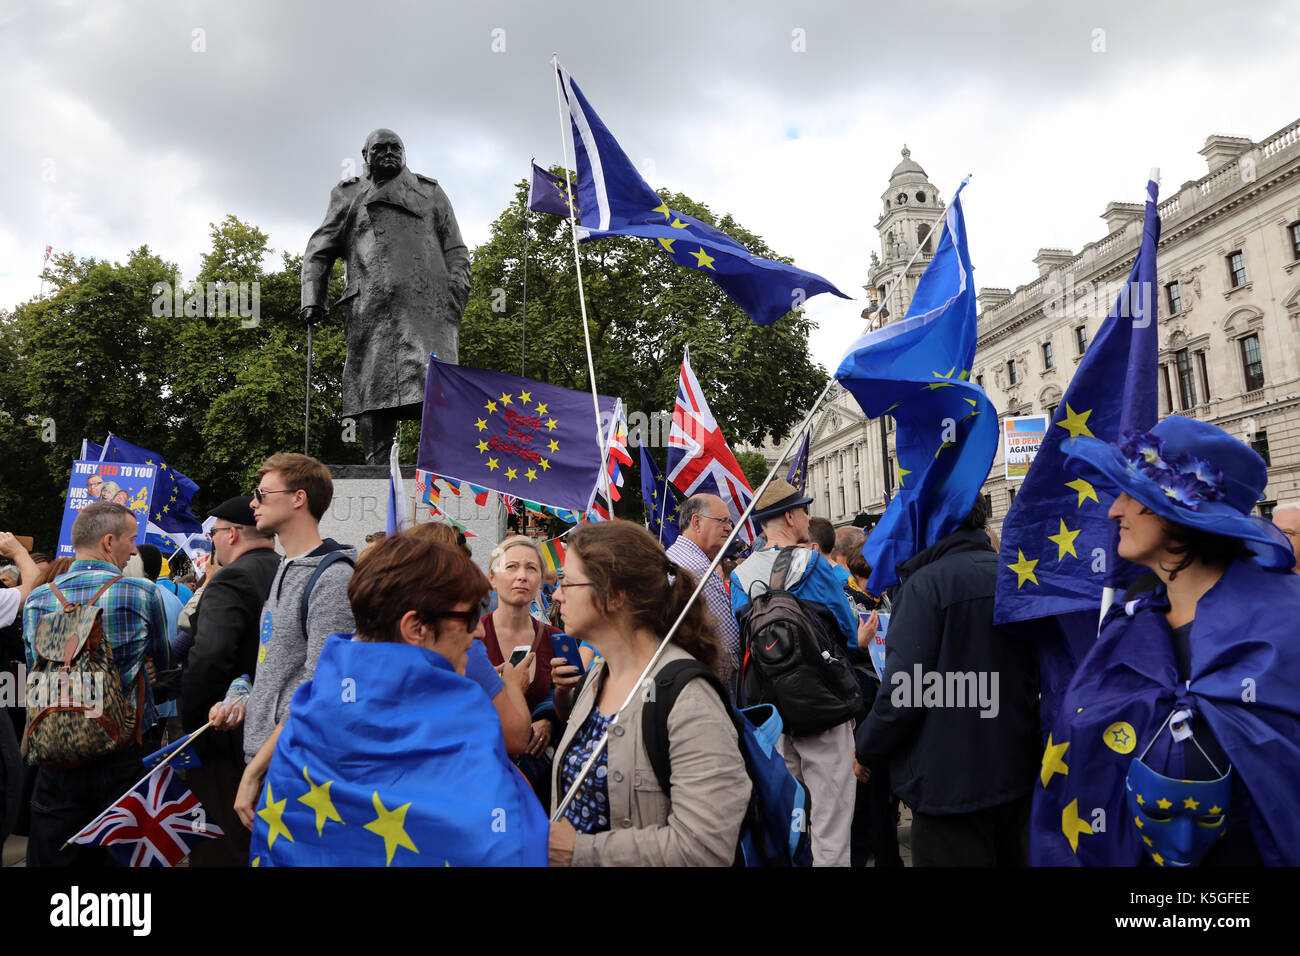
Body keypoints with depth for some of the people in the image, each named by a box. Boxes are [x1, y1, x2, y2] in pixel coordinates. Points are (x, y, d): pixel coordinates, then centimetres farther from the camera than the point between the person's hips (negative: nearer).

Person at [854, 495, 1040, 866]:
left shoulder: (927, 582, -19)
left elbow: (903, 690, -22)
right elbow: (1036, 670, 11)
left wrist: (865, 751, -6)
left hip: (950, 782, -7)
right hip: (1017, 770, 7)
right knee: (1011, 856, 22)